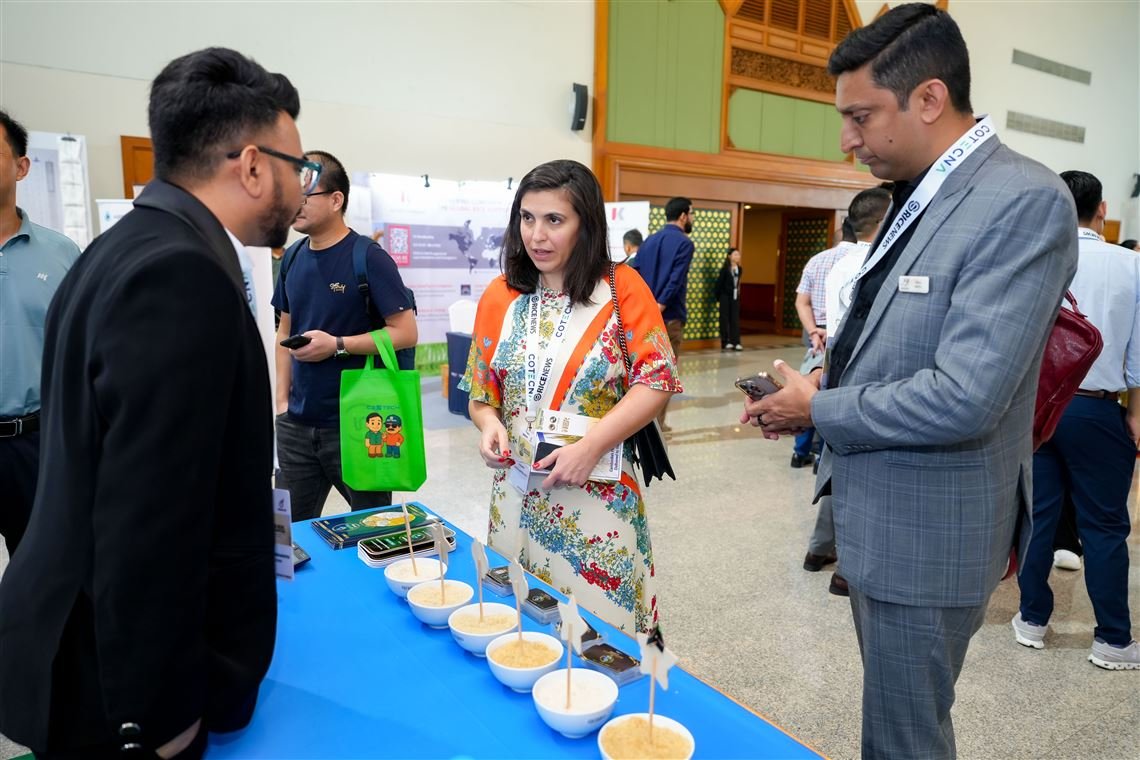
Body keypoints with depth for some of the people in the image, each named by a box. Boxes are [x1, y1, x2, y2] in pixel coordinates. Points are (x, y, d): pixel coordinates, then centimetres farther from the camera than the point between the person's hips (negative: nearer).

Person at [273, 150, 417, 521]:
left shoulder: (368, 258, -11)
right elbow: (285, 331, 15)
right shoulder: (293, 259, 7)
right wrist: (283, 399, 9)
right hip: (296, 423, 6)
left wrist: (337, 345, -19)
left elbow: (406, 333, -13)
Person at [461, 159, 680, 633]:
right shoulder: (499, 297, 5)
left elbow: (656, 381, -9)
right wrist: (489, 424, -11)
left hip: (598, 499, -3)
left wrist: (591, 446, -19)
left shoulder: (622, 288, -5)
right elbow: (481, 393, 11)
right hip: (518, 496, 3)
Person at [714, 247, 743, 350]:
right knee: (725, 319, 1)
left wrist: (737, 293, 7)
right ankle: (725, 342, 6)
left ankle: (735, 342, 6)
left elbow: (737, 282, 11)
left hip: (735, 296, 5)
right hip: (725, 296, -5)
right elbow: (719, 282, -7)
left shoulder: (739, 269, 4)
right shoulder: (725, 269, -10)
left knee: (735, 319, 4)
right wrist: (717, 296, -5)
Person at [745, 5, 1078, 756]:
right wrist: (827, 383, -1)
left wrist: (820, 409, -15)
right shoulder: (918, 197, 7)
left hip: (926, 528, -8)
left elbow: (963, 398, -28)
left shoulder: (1024, 200, -21)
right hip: (879, 513, 8)